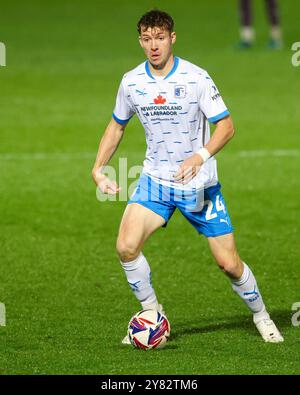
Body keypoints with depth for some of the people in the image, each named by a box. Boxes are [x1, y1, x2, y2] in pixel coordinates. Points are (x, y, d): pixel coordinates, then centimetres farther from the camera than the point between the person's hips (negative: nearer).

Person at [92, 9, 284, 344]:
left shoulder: (196, 78, -14)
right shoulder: (131, 82, -2)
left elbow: (226, 126, -12)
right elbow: (117, 126, 14)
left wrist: (200, 157, -29)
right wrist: (98, 169, 3)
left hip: (199, 185, -3)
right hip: (155, 179, 3)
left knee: (228, 263, -2)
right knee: (126, 247, -18)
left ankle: (261, 316, 25)